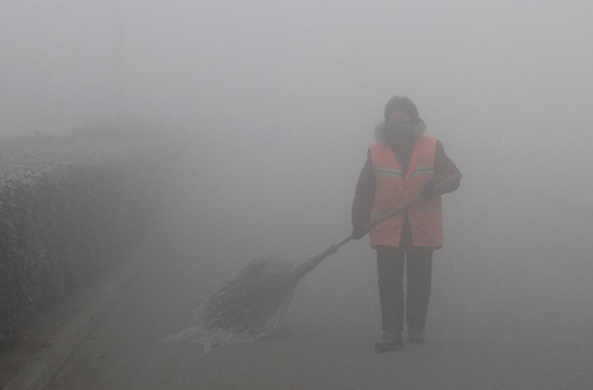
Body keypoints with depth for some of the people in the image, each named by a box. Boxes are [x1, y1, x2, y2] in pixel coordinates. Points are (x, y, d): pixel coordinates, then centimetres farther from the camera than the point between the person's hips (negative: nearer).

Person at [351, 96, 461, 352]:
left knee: (419, 282, 9)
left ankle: (416, 329, 25)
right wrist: (359, 221, -6)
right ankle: (391, 333, 3)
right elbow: (364, 190, 4)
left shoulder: (432, 147, 0)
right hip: (387, 230, 0)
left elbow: (454, 176, 0)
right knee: (389, 282, -2)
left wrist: (438, 185, -22)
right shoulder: (376, 151, 1)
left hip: (422, 230, 0)